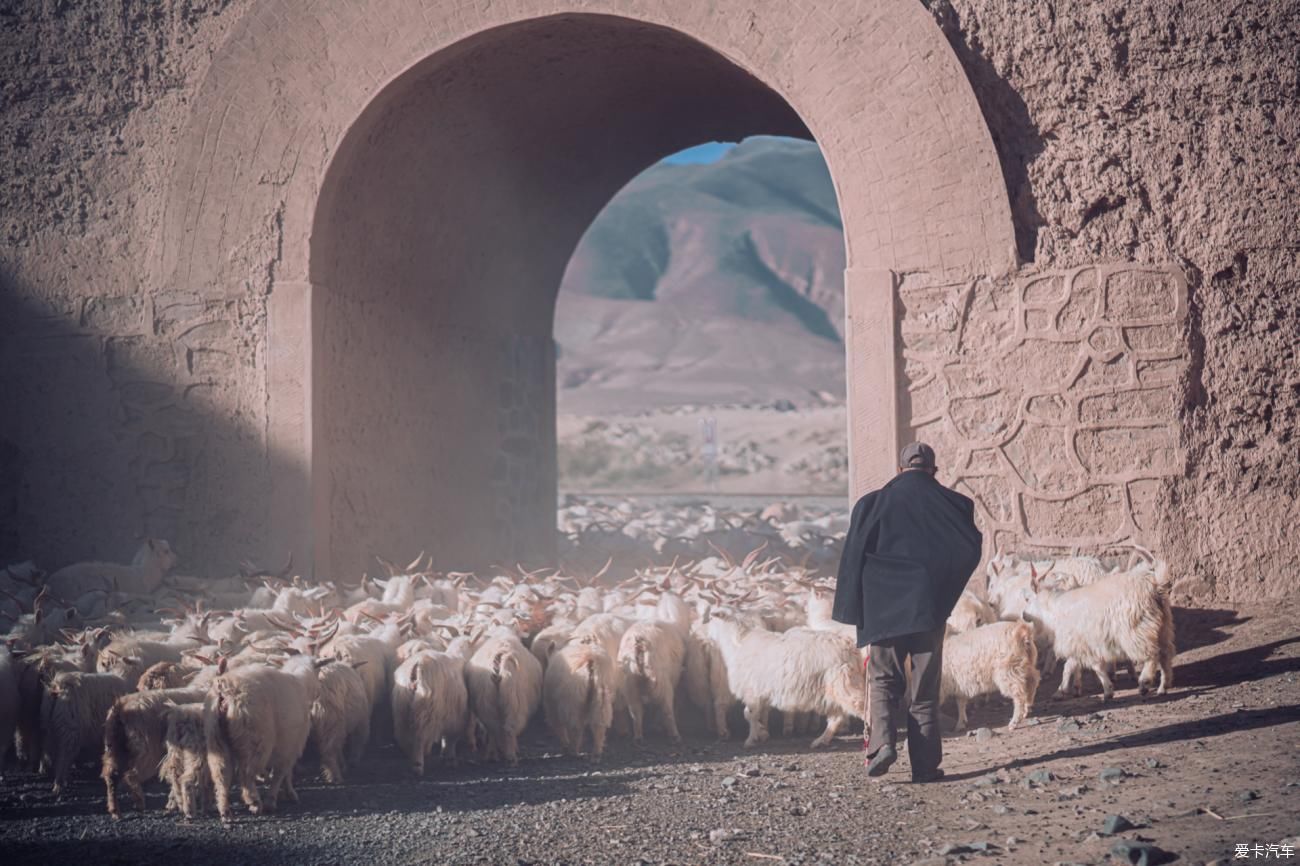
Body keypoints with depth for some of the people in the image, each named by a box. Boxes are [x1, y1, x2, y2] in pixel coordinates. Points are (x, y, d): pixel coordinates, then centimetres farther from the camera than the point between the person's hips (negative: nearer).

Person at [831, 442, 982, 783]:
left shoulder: (873, 503, 1)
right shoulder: (950, 503, 0)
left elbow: (854, 554, -2)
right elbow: (972, 547, -1)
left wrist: (856, 609, 4)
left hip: (885, 608, 0)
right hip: (929, 608, 0)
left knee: (883, 679, 12)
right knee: (925, 688, 8)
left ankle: (882, 741, -12)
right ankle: (925, 764, 5)